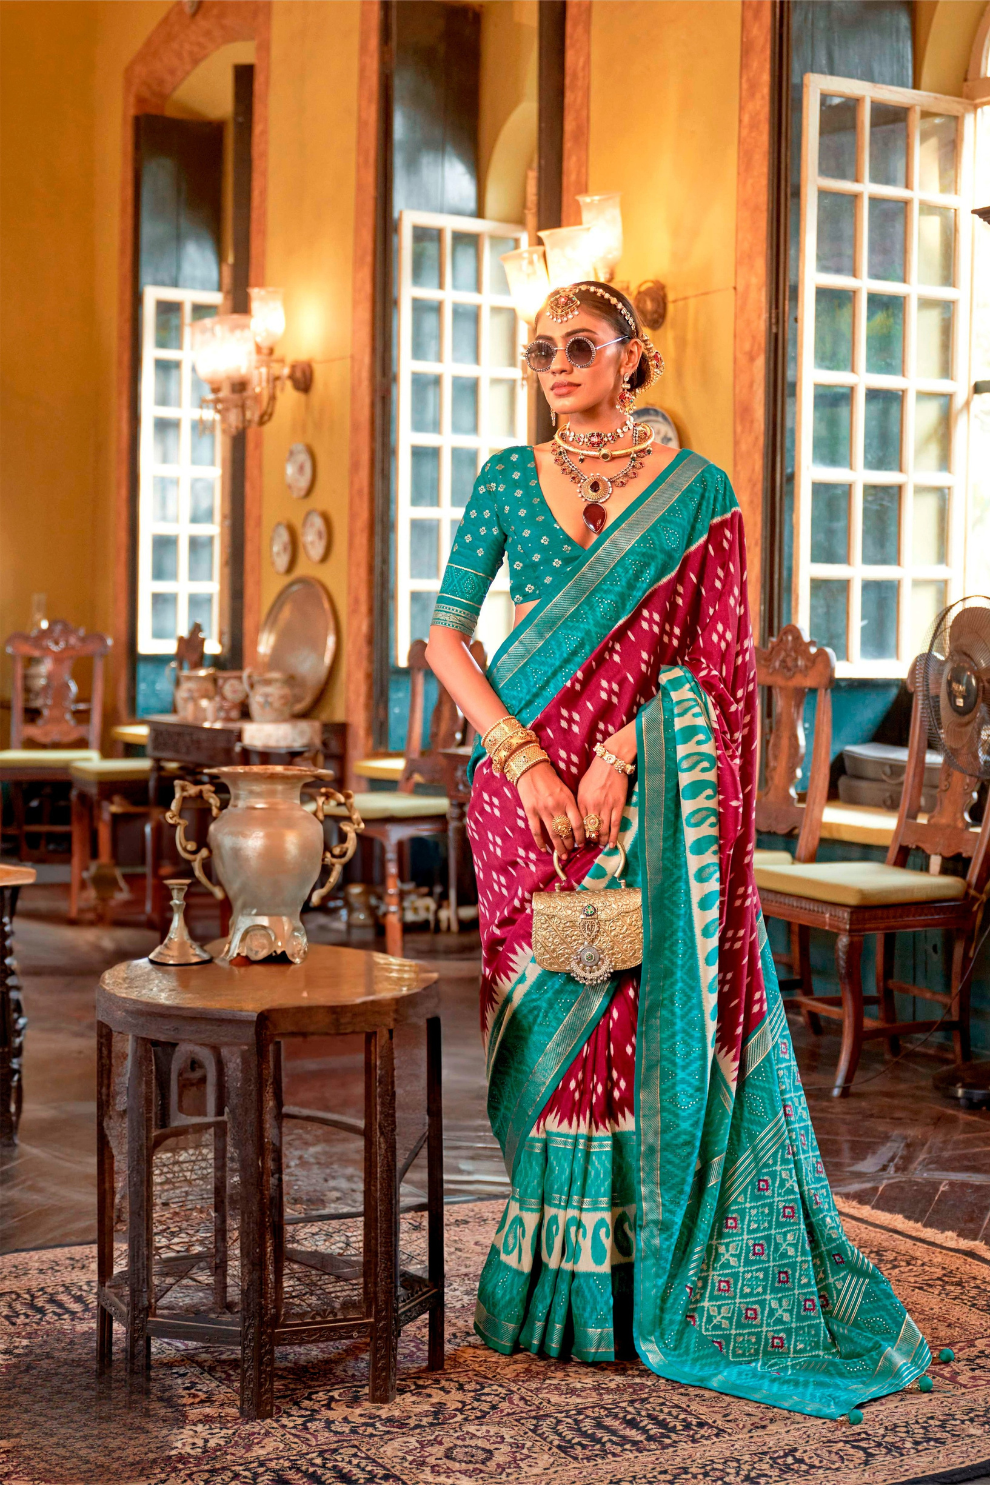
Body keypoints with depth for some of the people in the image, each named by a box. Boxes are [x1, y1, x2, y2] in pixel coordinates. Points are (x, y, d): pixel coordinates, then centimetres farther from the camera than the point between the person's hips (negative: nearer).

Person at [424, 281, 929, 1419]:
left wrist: (618, 758, -16)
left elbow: (703, 651, -3)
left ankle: (647, 1286, 12)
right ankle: (555, 1287, 17)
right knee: (550, 1019, 4)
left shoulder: (696, 488, 4)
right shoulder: (508, 479, 7)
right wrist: (524, 760, -10)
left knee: (651, 1017, -2)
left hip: (651, 787, -1)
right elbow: (444, 637, 2)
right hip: (526, 779, 1)